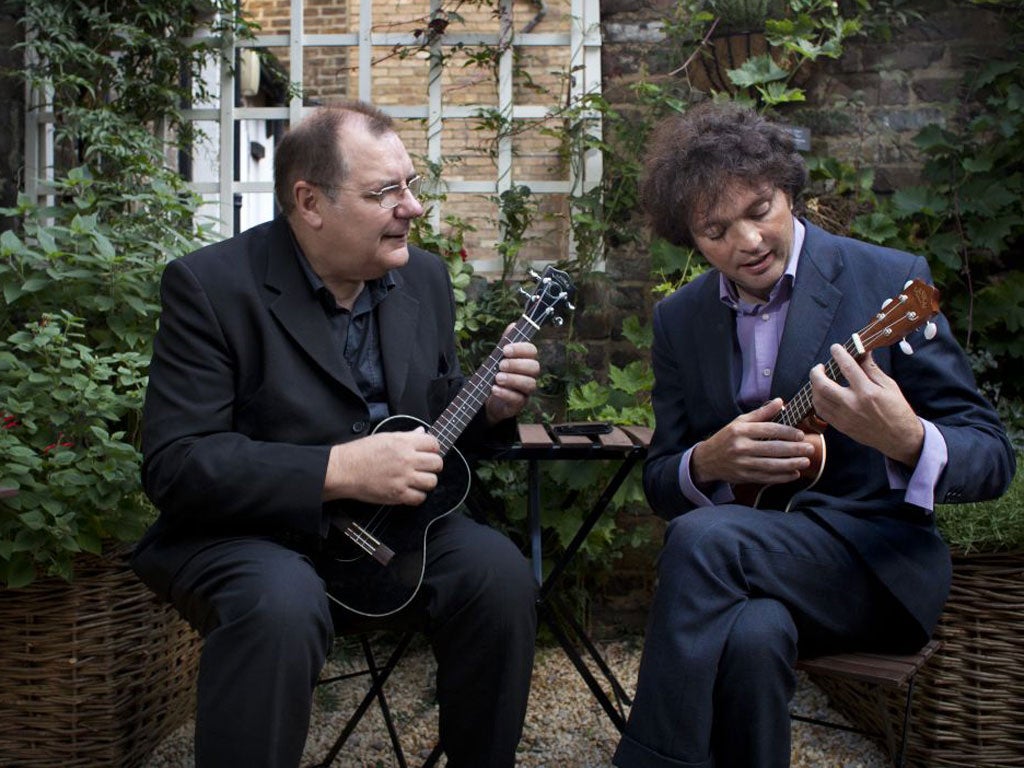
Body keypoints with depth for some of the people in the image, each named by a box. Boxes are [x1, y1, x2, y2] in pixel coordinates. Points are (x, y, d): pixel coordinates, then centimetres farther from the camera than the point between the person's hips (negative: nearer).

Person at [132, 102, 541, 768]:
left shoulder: (425, 275, 6)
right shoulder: (210, 286, -13)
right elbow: (172, 464, -20)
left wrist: (490, 406, -8)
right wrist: (341, 470, -27)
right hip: (247, 531, -4)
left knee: (498, 569, -20)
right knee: (281, 604, -35)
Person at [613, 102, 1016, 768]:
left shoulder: (890, 280, -5)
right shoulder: (678, 319, 7)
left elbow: (993, 457, -6)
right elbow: (659, 480, 11)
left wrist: (907, 440, -29)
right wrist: (707, 463, -14)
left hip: (876, 562, -2)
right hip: (742, 562, 3)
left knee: (704, 538, -31)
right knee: (753, 632, -34)